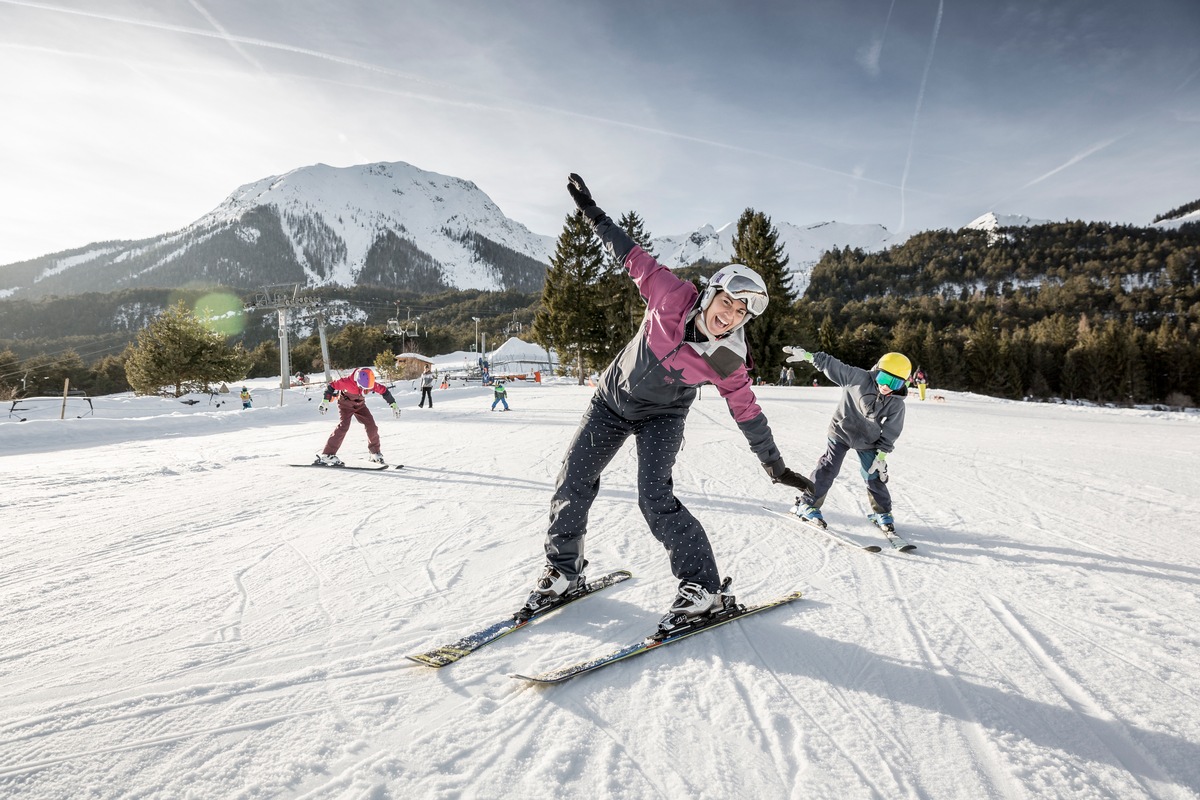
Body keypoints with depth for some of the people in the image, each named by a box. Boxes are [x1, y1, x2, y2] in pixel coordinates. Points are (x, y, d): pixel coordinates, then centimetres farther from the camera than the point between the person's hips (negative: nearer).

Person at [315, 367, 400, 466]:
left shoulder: (372, 384, -24)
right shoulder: (347, 382, -34)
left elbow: (384, 391, -8)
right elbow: (332, 385, -22)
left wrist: (393, 404, -5)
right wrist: (325, 401, -23)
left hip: (360, 404, 4)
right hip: (345, 404, -4)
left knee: (372, 426, -6)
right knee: (343, 426, -23)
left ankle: (375, 453, 11)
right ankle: (326, 455, -22)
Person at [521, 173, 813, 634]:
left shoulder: (727, 363, -21)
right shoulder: (673, 295, -22)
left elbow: (747, 413, -9)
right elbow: (633, 258, -10)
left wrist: (776, 466, -2)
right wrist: (593, 214, -8)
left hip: (661, 418, -3)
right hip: (612, 398, 3)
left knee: (655, 499, -21)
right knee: (572, 483, 1)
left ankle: (703, 589, -4)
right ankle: (563, 571, 20)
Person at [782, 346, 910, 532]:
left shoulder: (897, 404, -10)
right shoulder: (859, 378, -19)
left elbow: (891, 431, -2)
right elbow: (833, 365, -15)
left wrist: (882, 454, -6)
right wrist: (808, 356, -21)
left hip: (868, 441, 3)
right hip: (841, 432, -3)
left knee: (875, 476, 7)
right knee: (828, 469, -7)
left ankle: (882, 513, 27)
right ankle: (807, 504, 1)